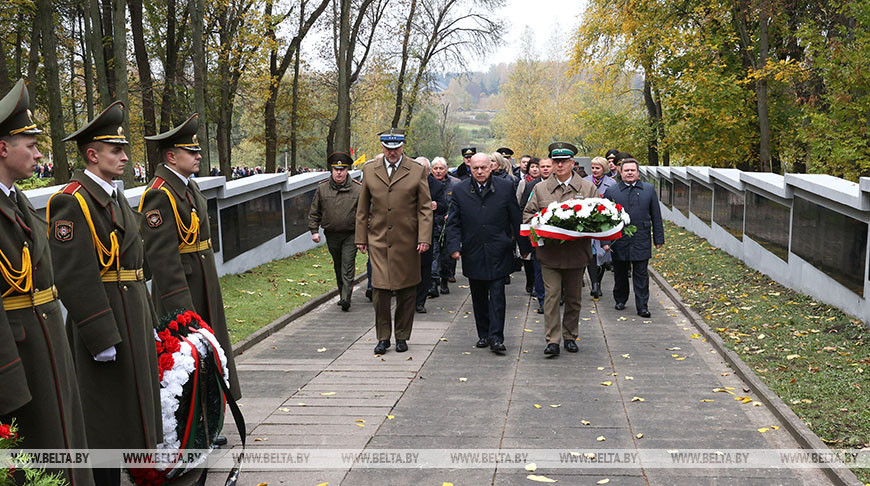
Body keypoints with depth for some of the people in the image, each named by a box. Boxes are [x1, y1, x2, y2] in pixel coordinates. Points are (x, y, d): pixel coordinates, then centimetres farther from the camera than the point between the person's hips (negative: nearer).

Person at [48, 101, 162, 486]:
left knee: (131, 407, 18)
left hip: (132, 318, 10)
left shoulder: (114, 196, 15)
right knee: (106, 420, -1)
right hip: (103, 322, -10)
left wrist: (147, 322, 20)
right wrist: (100, 337, -22)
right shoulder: (73, 202, -15)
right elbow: (74, 277, -21)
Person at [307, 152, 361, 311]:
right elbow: (314, 212, 9)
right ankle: (342, 295, 26)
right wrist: (314, 230, 2)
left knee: (348, 268, -9)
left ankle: (346, 298, -11)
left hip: (350, 234, -3)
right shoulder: (322, 188, 2)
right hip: (331, 235, 3)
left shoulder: (357, 189, -4)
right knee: (338, 267, 13)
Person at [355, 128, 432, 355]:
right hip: (378, 240, 1)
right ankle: (383, 337, 9)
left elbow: (425, 208, 1)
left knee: (406, 291, 6)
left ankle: (402, 336, 20)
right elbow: (363, 208, 12)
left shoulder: (417, 171, 1)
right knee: (380, 289, -4)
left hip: (407, 242, -1)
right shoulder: (369, 170, 7)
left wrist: (424, 238, -8)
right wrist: (361, 237, 8)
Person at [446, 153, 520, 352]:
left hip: (498, 254, -2)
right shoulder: (460, 190, 3)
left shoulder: (505, 187, 0)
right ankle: (483, 334, 22)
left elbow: (516, 219, 4)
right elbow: (453, 222, 4)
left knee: (497, 295, -4)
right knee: (479, 297, 11)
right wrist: (454, 246, -9)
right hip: (473, 254, 2)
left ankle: (496, 336, -2)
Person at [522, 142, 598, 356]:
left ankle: (570, 336, 24)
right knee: (552, 295, -6)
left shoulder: (588, 188, 5)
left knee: (573, 298, 11)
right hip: (549, 252, 0)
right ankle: (552, 340, -3)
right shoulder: (540, 189, 7)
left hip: (576, 252, 1)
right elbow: (527, 214, 10)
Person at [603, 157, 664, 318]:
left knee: (641, 275, 1)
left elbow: (656, 216, 10)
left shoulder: (649, 190, 7)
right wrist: (604, 241, -3)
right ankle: (620, 300, 31)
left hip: (641, 241, 0)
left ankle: (642, 306, 6)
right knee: (620, 273, 12)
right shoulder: (611, 192, 3)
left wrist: (658, 238, 7)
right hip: (619, 241, 0)